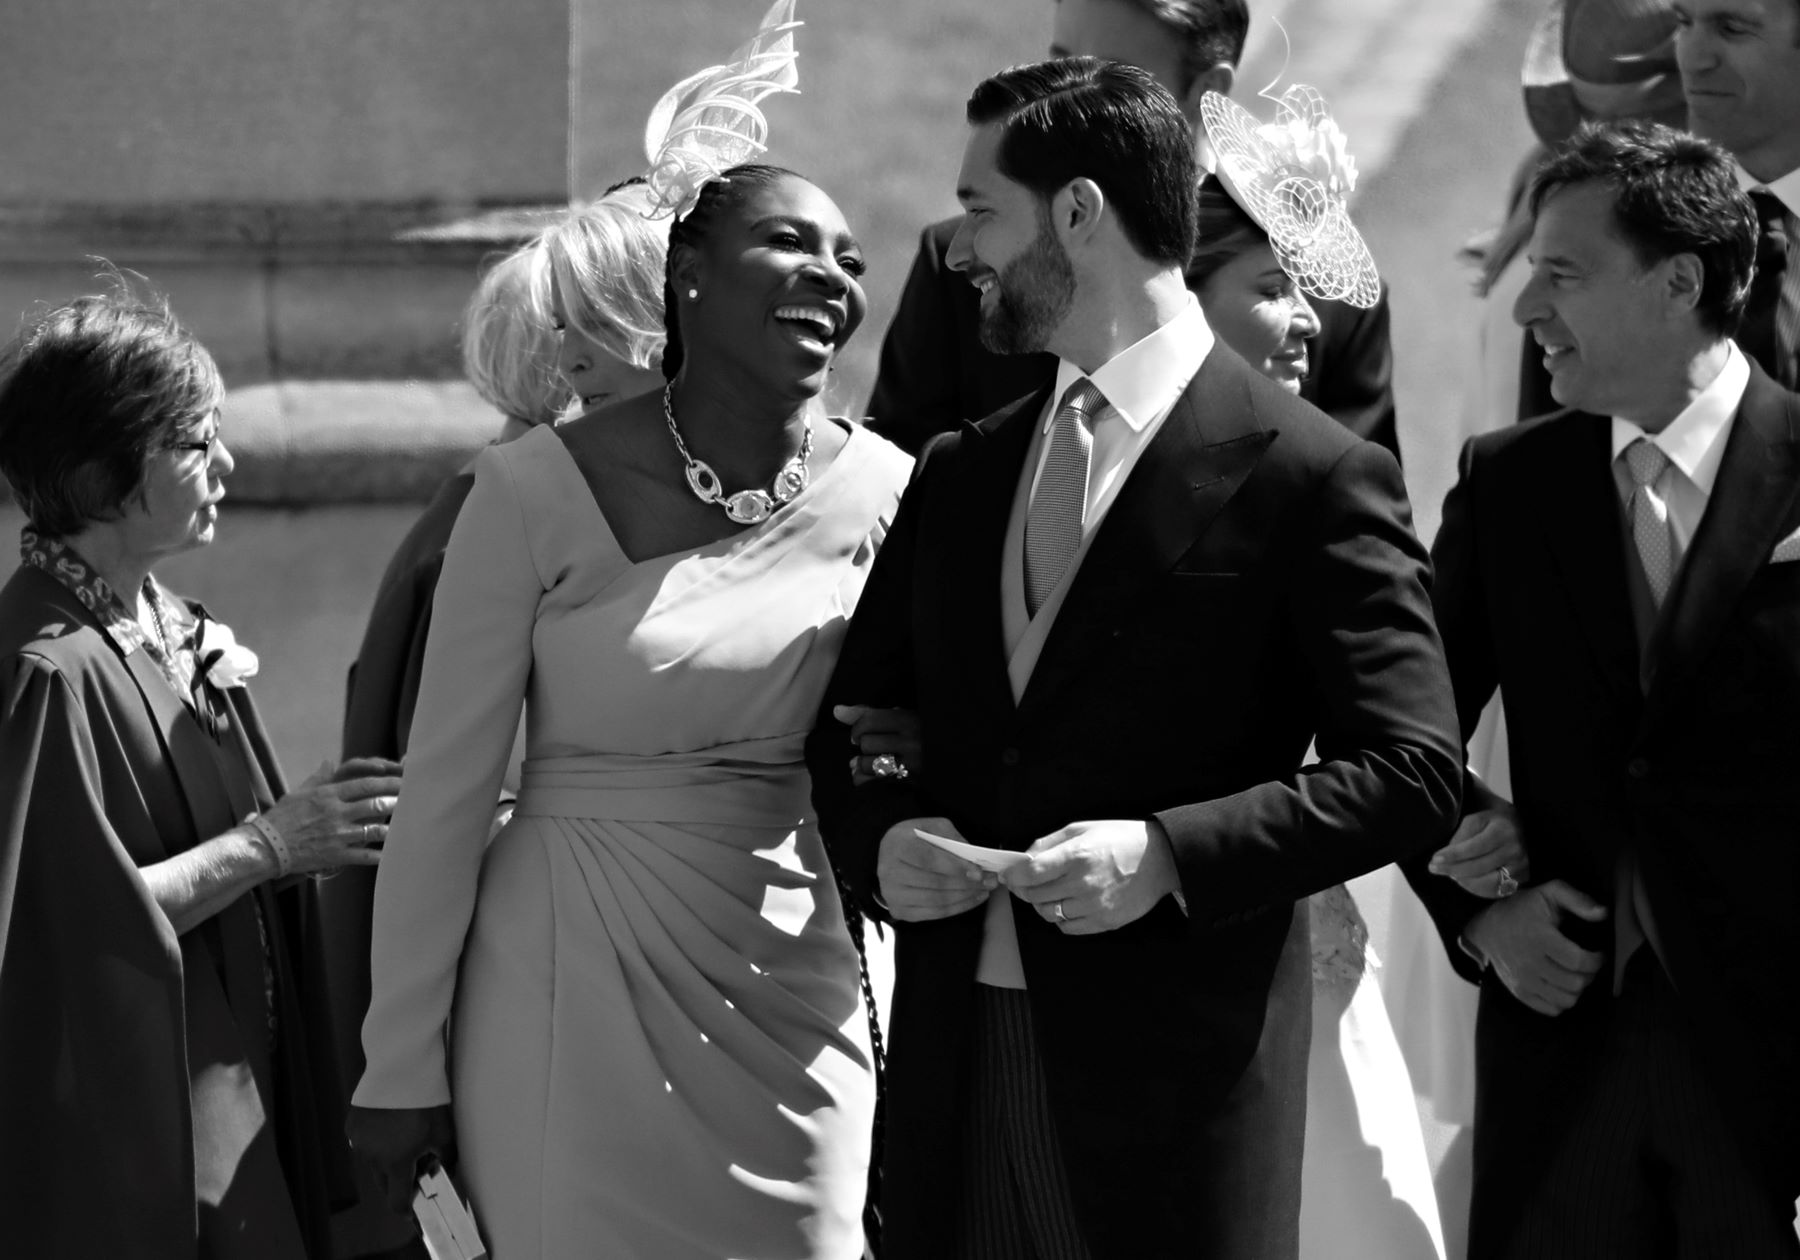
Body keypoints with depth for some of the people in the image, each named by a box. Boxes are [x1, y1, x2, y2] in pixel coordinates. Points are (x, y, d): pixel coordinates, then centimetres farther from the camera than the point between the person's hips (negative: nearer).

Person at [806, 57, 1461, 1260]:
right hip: (953, 1054, 5)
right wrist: (878, 839, -1)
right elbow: (848, 719, 20)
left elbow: (1413, 771, -8)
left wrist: (1168, 854, -18)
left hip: (1177, 1069, -5)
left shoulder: (1312, 475, -5)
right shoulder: (960, 473, 14)